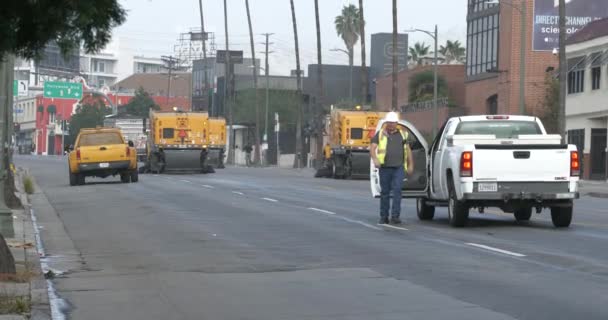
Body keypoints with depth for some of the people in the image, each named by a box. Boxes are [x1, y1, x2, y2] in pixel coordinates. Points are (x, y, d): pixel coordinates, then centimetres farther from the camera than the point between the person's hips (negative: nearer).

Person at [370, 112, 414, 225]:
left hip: (399, 167, 1)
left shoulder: (402, 134, 16)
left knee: (397, 191, -10)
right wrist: (375, 159, -19)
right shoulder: (380, 134, 8)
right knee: (385, 192, 5)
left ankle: (395, 216, -11)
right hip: (385, 167, -1)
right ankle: (384, 216, 13)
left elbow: (408, 149, 22)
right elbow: (372, 147, -2)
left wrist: (410, 165, 16)